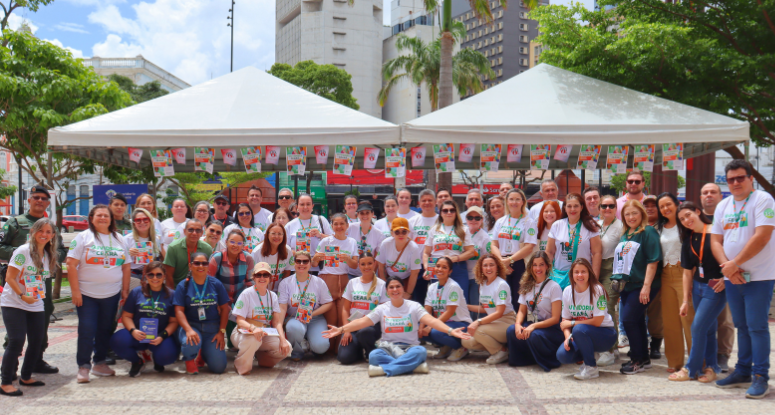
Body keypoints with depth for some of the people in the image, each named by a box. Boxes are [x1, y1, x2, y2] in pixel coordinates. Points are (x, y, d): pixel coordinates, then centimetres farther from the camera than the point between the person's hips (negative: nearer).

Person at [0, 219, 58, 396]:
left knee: (37, 342, 7)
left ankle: (26, 377, 25)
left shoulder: (48, 255, 9)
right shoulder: (23, 251, -11)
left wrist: (40, 294, 5)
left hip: (36, 305, 7)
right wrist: (22, 296, -19)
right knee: (16, 341, -12)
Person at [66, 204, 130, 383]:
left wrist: (125, 290, 8)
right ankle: (83, 367, 3)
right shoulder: (83, 237, -1)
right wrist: (75, 291, -13)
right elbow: (71, 265, -7)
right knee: (87, 330, -5)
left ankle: (100, 363, 22)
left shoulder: (118, 239, 12)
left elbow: (125, 266, 14)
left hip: (111, 294, 4)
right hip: (87, 294, -4)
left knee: (106, 330, 10)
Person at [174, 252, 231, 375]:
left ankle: (203, 354, 28)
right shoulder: (183, 286, 0)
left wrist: (221, 332, -4)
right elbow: (179, 310, -7)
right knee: (191, 344, -39)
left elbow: (224, 309, 5)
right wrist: (188, 330, -23)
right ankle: (190, 360, 2)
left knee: (219, 367, -10)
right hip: (191, 325, -2)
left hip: (212, 328, 2)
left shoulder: (216, 284, 4)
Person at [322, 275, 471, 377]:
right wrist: (341, 329, -9)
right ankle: (413, 365, -34)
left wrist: (450, 331, -25)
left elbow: (431, 321, -9)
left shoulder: (414, 307, 3)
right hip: (387, 348, 1)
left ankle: (384, 369, -38)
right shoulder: (382, 309, 9)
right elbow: (362, 322, 2)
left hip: (409, 347, -1)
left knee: (421, 351, -36)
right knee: (374, 355, -33)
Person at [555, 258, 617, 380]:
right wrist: (567, 336, -17)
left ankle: (591, 368, -15)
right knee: (562, 355, -21)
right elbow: (565, 320, 2)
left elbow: (597, 321, -19)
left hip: (604, 334, -5)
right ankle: (588, 357, 12)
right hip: (581, 336, 5)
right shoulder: (567, 291, 0)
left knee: (579, 329, -36)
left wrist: (572, 323, -14)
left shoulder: (597, 290, -15)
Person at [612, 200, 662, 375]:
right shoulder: (624, 235, 15)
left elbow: (653, 261, -15)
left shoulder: (648, 232, -9)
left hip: (641, 286, -8)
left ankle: (638, 360, 1)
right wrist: (617, 281, 17)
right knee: (637, 321, 12)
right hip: (627, 285, 8)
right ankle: (644, 359, 23)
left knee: (628, 319, -10)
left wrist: (646, 286, -20)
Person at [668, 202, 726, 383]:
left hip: (716, 288, -6)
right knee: (708, 329, 11)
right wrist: (686, 300, 9)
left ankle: (691, 369, 2)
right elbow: (688, 272, 11)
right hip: (698, 287, 6)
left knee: (698, 327, -8)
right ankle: (711, 367, 20)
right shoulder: (688, 241, 9)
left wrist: (725, 279, -20)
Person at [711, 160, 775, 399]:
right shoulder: (723, 206, 11)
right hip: (731, 277, 6)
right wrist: (727, 266, -9)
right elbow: (715, 241, 9)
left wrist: (734, 263, -17)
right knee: (741, 326, 13)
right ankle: (743, 372, 22)